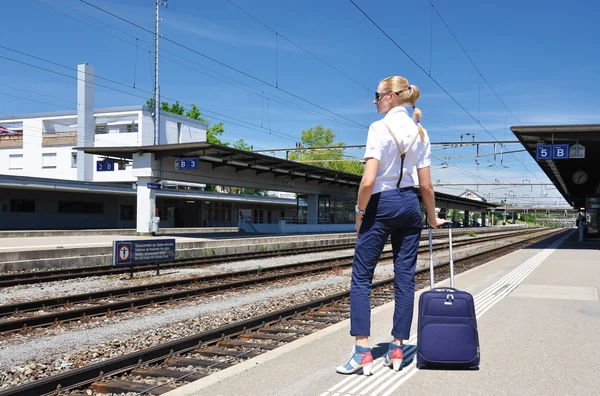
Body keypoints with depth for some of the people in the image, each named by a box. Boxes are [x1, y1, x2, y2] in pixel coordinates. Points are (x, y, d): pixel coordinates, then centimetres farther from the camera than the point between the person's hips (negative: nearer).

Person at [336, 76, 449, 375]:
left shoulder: (380, 128, -10)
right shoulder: (420, 132, 9)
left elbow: (368, 180, -18)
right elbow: (426, 185, 8)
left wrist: (360, 212, -6)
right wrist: (432, 218, 19)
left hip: (382, 203, -6)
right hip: (409, 204, 6)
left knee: (361, 277, 1)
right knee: (405, 278, 8)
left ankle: (362, 351, -4)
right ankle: (397, 348, 13)